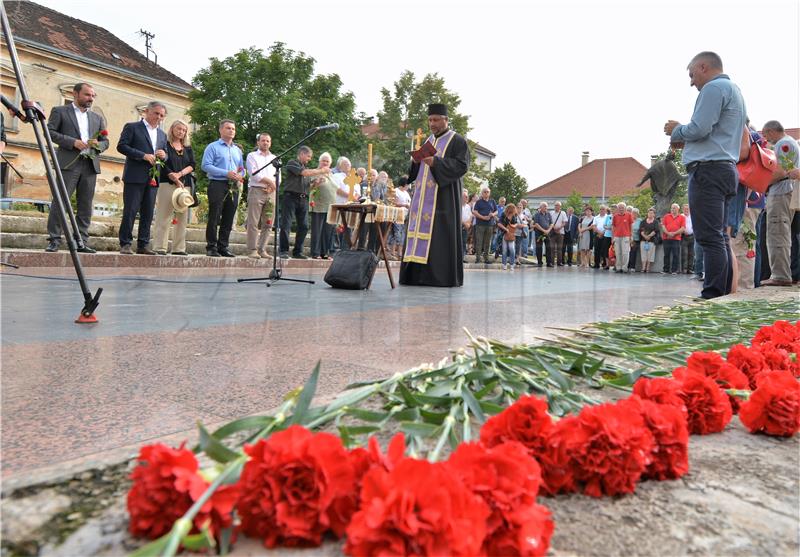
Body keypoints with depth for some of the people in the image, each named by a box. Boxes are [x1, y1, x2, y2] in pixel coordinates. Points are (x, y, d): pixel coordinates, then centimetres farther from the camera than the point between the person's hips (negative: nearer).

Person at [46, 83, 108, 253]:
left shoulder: (97, 118, 21)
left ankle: (81, 241, 4)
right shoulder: (60, 111, 9)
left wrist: (98, 144, -3)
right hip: (69, 163, -4)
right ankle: (54, 240, -4)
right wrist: (72, 141, -11)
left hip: (90, 165, 4)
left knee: (85, 205, 2)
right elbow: (49, 131, 0)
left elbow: (105, 141, 20)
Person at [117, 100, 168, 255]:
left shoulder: (162, 134, 20)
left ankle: (143, 245, 9)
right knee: (130, 211, -4)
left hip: (152, 178, 5)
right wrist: (143, 155, -15)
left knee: (148, 213, 5)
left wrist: (163, 155, -2)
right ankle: (125, 244, 1)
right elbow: (121, 146, -6)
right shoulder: (132, 127, 3)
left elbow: (165, 156, 22)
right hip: (135, 177, -5)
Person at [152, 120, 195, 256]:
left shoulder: (188, 148, 19)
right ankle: (160, 248, -6)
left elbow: (192, 165, 8)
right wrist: (174, 178, -13)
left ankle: (179, 248, 4)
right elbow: (163, 164, -4)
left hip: (185, 185, 4)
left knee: (182, 218, 1)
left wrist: (180, 173, -9)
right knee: (164, 216, -7)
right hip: (167, 184, -4)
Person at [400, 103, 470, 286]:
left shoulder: (457, 141, 1)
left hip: (443, 198, -7)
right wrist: (417, 159, 1)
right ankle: (417, 273, 5)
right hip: (424, 198, 7)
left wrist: (435, 162, -21)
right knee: (420, 230, 3)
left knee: (440, 235, -10)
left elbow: (462, 165, -12)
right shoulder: (429, 141, 22)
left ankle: (442, 276, -5)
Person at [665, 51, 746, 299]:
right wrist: (684, 140, 18)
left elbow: (699, 129, -16)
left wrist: (676, 130, 3)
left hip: (708, 168, -10)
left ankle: (712, 298, -14)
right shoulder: (734, 90, 27)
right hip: (726, 168, 10)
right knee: (720, 237, 10)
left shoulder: (714, 87, -5)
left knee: (710, 238, -13)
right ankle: (724, 295, 12)